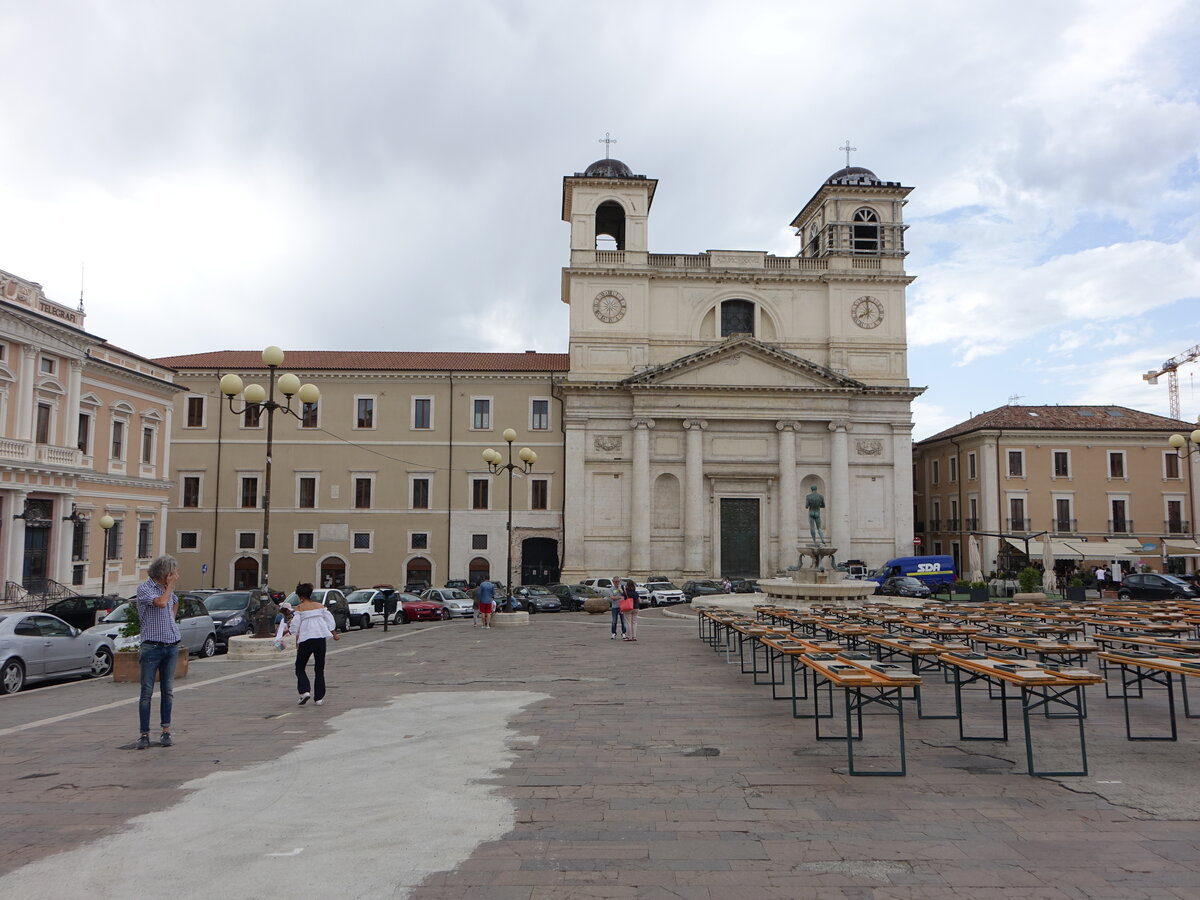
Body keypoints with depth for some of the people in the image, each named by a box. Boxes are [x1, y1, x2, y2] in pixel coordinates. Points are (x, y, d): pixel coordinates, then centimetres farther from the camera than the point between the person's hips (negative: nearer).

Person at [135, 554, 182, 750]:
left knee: (168, 691, 7)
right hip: (152, 646, -6)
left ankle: (166, 731, 12)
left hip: (172, 645, 6)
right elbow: (160, 603, -23)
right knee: (147, 692, -3)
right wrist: (171, 585, -11)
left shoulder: (167, 588, 13)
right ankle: (144, 735, 2)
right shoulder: (144, 588, -7)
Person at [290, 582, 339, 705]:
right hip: (321, 639, 4)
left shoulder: (300, 608, -3)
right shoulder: (319, 605, 9)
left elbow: (295, 627, -7)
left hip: (306, 640, -4)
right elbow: (330, 620, 8)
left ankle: (305, 691, -9)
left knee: (300, 668, 11)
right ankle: (319, 698, 10)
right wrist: (335, 635, 17)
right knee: (319, 669, 12)